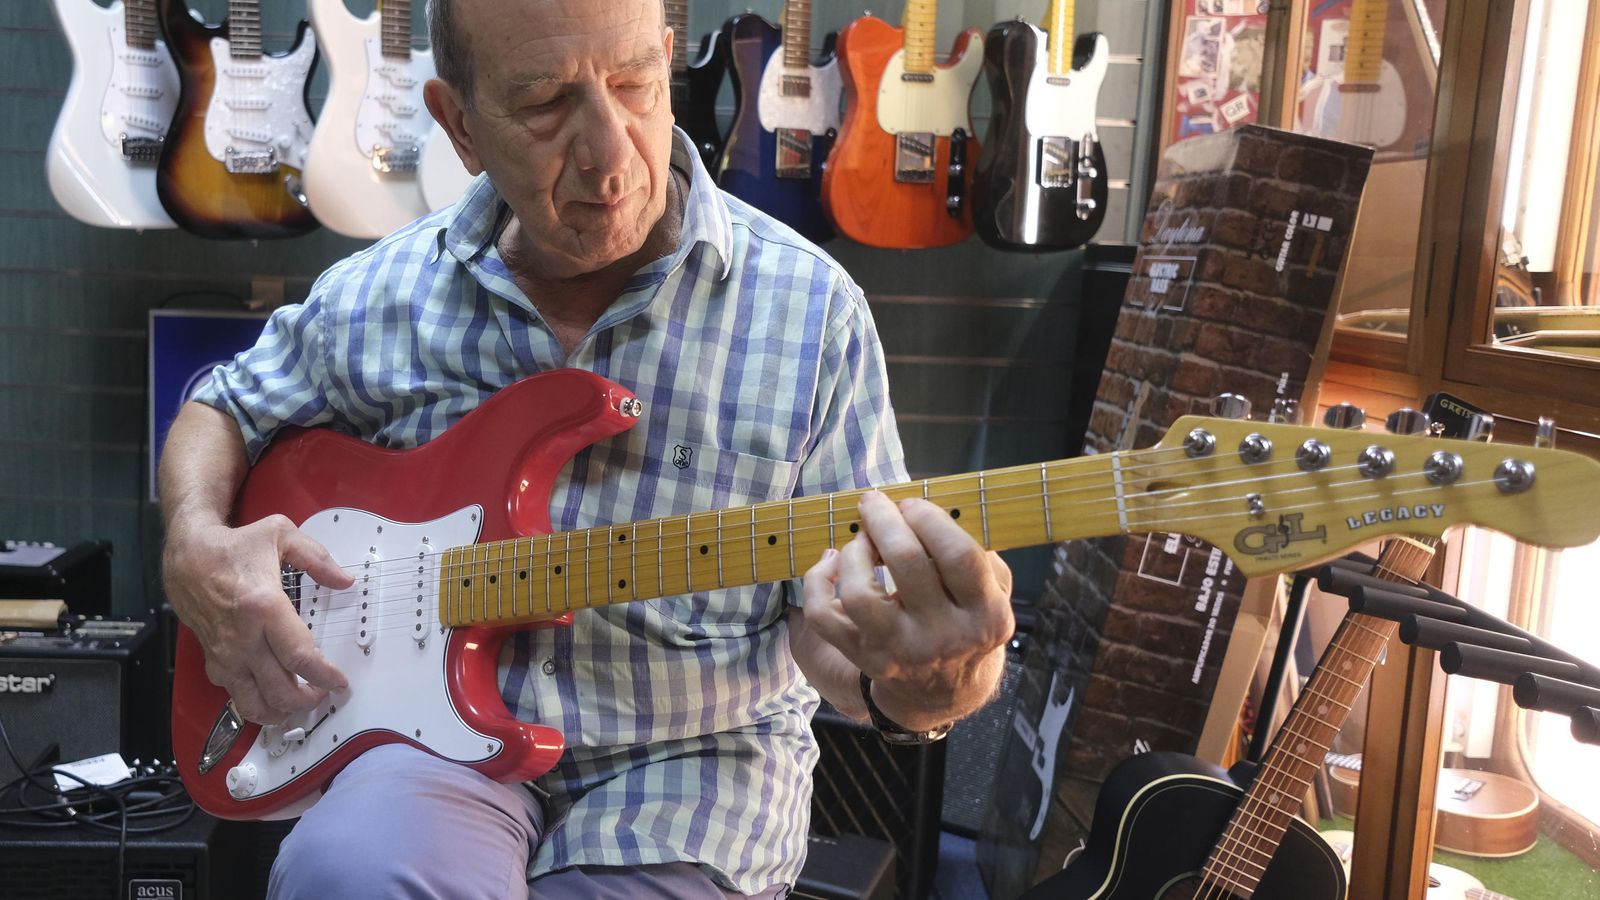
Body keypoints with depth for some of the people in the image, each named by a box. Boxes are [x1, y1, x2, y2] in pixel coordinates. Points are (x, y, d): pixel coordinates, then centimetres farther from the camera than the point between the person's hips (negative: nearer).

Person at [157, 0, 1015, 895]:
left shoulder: (810, 309, -10)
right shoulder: (380, 294, -2)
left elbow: (829, 612, -8)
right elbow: (224, 409, 16)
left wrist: (928, 683, -31)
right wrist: (196, 545, -5)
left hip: (690, 755, 0)